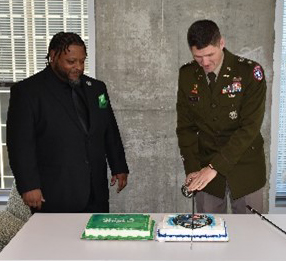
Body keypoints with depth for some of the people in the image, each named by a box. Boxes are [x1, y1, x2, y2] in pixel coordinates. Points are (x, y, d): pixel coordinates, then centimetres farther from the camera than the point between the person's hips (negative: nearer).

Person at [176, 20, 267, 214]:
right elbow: (185, 126, 1)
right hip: (205, 167, 2)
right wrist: (192, 169, -9)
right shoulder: (187, 75, -1)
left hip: (245, 167, -2)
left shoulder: (250, 72, -13)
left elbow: (250, 127, -19)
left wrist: (214, 167, -24)